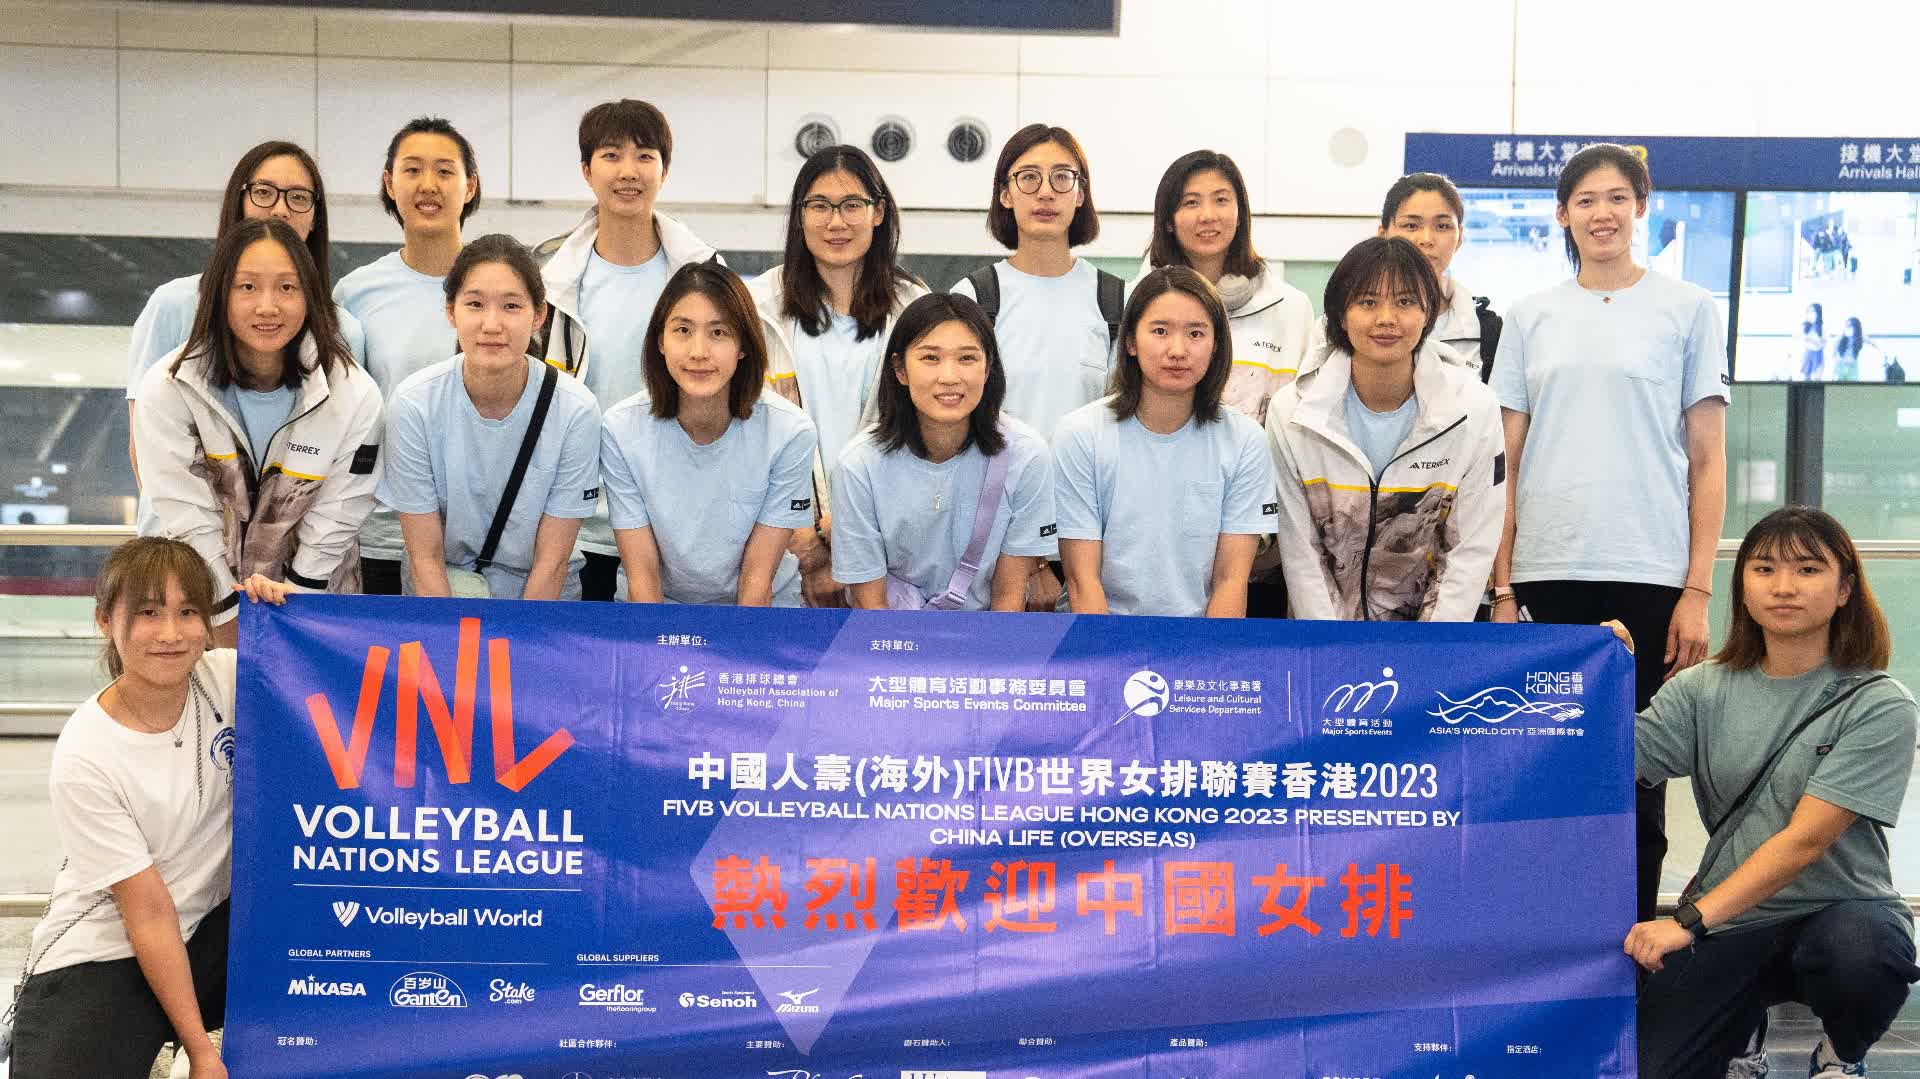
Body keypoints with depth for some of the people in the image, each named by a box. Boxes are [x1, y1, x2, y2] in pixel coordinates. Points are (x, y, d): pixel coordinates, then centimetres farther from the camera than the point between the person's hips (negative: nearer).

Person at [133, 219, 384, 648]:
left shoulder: (356, 397, -17)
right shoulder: (168, 389, -18)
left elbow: (329, 532, -12)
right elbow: (190, 523, -16)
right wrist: (232, 640, -14)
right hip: (198, 605, 0)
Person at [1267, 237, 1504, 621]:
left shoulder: (1474, 408, -7)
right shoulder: (1291, 412, -8)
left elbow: (1472, 550, -6)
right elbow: (1300, 553, -5)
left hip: (1435, 617, 0)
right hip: (1325, 615, 0)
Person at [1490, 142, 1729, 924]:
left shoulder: (1687, 310, 6)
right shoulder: (1532, 317, 11)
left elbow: (1708, 461, 3)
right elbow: (1508, 460, 10)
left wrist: (1697, 589, -5)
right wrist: (1502, 586, 3)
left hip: (1648, 574, -2)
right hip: (1548, 571, 2)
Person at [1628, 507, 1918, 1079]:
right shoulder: (1702, 690, 4)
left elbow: (1806, 838, -17)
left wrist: (1691, 919, -25)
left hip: (1840, 908, -2)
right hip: (1731, 925, 2)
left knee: (1859, 949, -37)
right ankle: (1743, 1026, 19)